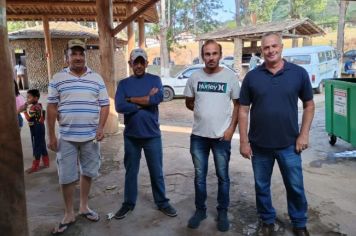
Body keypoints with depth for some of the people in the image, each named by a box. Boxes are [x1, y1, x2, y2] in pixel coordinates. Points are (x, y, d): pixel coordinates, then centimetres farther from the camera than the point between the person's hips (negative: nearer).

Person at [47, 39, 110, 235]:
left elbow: (104, 105, 4)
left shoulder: (97, 79, 3)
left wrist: (101, 127, -11)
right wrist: (51, 135, -2)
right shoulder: (58, 79, 1)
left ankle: (83, 206, 32)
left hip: (91, 136, 1)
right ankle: (69, 214, 21)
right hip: (66, 137, -1)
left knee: (88, 173, 13)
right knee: (66, 177, 4)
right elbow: (52, 108, 1)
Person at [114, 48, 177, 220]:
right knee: (131, 171, 15)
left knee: (156, 171, 11)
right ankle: (128, 203, 31)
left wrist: (132, 99, -14)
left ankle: (162, 202, 28)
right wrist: (146, 100, -14)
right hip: (131, 136, 1)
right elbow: (119, 107, -14)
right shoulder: (124, 83, 1)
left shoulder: (155, 79, -1)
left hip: (152, 135, -1)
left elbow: (158, 98, -21)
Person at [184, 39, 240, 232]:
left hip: (221, 136, -2)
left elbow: (238, 104, 0)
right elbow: (189, 103, 12)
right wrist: (203, 111, 0)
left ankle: (222, 213, 28)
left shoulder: (230, 76, -4)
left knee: (223, 176, 11)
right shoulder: (195, 77, 1)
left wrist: (231, 128, -8)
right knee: (199, 176, 14)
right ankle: (200, 210, 31)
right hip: (198, 136, 2)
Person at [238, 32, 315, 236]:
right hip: (259, 145, 1)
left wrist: (304, 134, -3)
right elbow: (243, 110, -1)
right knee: (262, 186, 14)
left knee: (296, 187, 13)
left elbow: (309, 105, 5)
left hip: (289, 144, 0)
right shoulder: (252, 77, -2)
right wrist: (244, 141, -4)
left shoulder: (299, 73, -3)